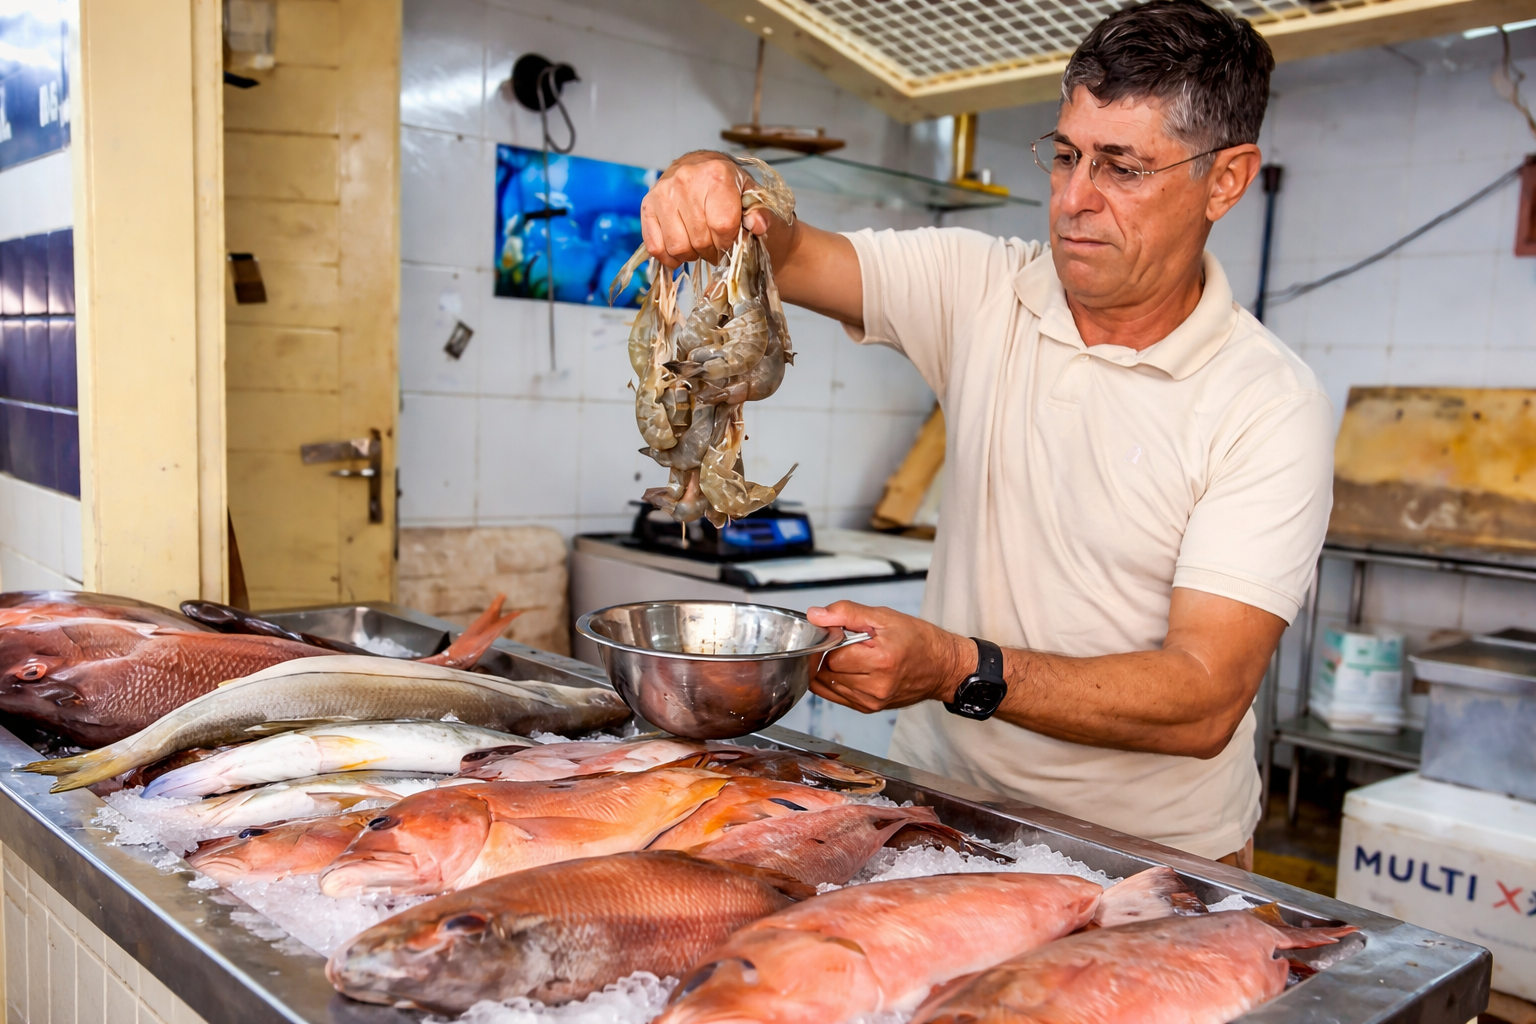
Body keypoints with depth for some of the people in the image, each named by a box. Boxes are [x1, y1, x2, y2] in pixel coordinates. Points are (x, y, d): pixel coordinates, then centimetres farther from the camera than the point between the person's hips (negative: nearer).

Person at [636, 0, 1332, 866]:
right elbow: (784, 254, -2)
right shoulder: (984, 289, 0)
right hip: (942, 796, 3)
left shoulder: (1271, 405, -13)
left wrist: (959, 671, -32)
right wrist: (712, 188, -26)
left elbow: (1204, 703, -20)